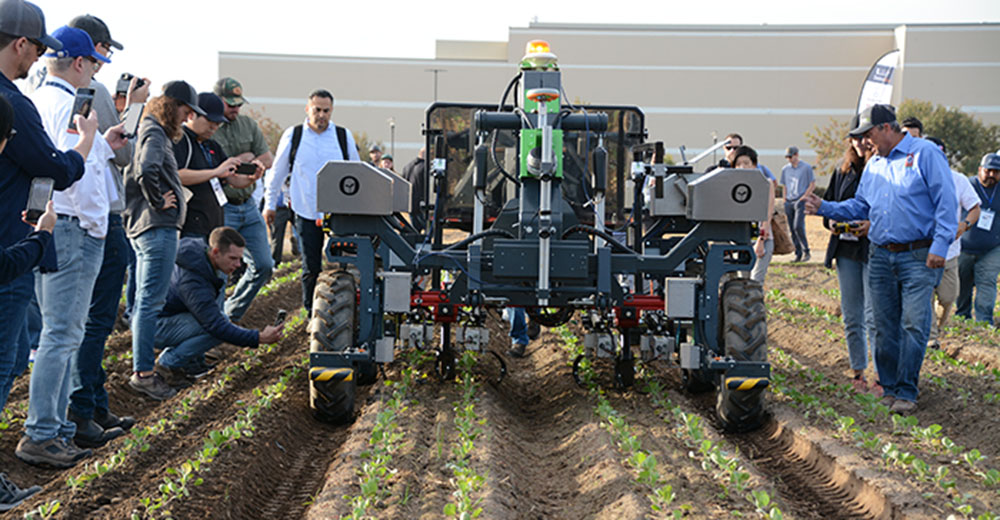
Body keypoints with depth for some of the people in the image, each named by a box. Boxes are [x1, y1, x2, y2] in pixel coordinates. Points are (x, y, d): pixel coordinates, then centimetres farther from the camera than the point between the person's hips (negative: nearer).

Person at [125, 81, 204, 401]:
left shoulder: (151, 132, 19)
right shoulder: (154, 134, -12)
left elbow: (135, 173, 22)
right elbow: (146, 172, -30)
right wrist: (158, 202, -17)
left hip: (144, 229, 11)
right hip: (158, 228, -11)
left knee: (146, 300, 14)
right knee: (151, 300, -9)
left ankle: (142, 369, 21)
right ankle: (143, 372, -7)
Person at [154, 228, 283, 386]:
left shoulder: (201, 249, -5)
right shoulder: (194, 282, -32)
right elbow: (218, 327, -33)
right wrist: (258, 338, -36)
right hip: (157, 327, -10)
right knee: (217, 329, -28)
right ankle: (169, 363, -7)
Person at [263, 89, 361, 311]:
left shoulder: (344, 136, 5)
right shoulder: (293, 136, 3)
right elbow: (277, 172, 12)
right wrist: (270, 203, 14)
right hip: (307, 214, 0)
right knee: (311, 268, 3)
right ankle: (310, 314, 16)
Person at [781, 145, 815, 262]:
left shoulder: (806, 168, -1)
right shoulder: (785, 169, 14)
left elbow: (812, 185, 0)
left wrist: (803, 198, -10)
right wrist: (785, 202, 10)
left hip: (801, 201, -5)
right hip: (789, 202, 5)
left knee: (798, 227, -18)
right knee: (792, 229, 3)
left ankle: (806, 252, -8)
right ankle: (798, 254, 8)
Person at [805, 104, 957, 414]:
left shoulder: (926, 154, -4)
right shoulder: (873, 165, 16)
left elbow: (946, 202, -8)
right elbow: (859, 207, 23)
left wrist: (940, 245, -15)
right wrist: (823, 208, 10)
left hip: (918, 256, -6)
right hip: (881, 257, 6)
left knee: (914, 324, -8)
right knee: (885, 327, 8)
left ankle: (906, 392, -1)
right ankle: (888, 387, 18)